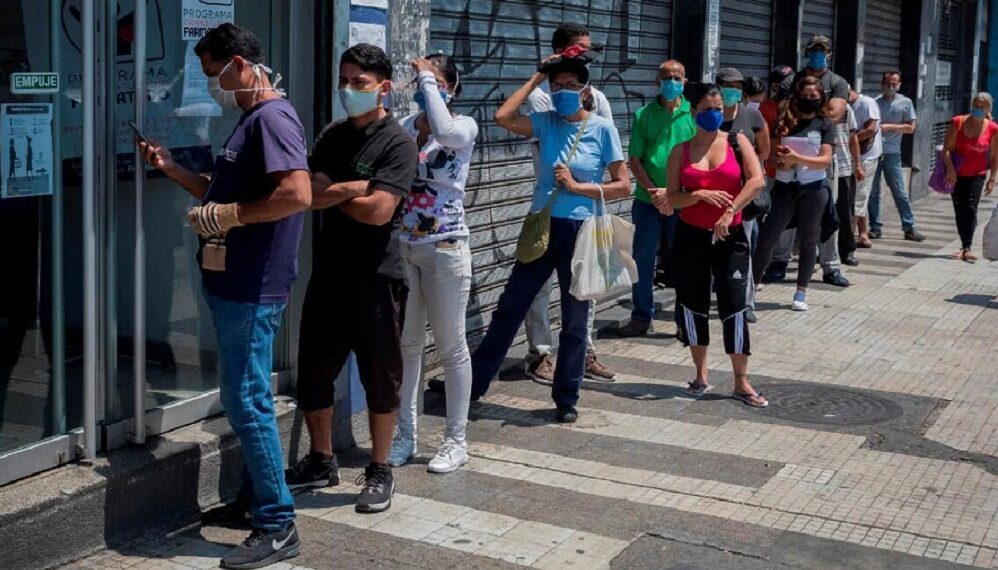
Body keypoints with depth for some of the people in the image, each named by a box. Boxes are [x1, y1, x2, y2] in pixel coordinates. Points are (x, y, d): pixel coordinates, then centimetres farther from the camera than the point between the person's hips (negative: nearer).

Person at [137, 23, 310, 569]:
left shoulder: (272, 117, -16)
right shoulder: (251, 120, 17)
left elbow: (297, 195, -29)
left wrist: (227, 215, -21)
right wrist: (171, 168, 16)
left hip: (252, 289, -11)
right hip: (235, 284, 11)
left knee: (246, 401, -6)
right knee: (245, 397, 17)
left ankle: (278, 526, 2)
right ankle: (254, 497, 30)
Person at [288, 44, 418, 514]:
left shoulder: (397, 143, -9)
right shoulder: (333, 136, 9)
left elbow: (379, 210, -20)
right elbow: (309, 194, -3)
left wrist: (330, 192, -6)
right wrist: (350, 187, -17)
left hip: (373, 277, -6)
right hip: (329, 272, 6)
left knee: (379, 378, 5)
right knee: (313, 371, 12)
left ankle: (379, 472, 19)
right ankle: (321, 462, 29)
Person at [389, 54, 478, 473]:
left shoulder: (464, 126, -6)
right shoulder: (405, 126, 7)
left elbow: (443, 131, -30)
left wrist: (428, 80, -21)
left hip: (444, 249, -5)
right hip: (403, 248, 5)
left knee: (451, 346, 4)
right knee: (406, 344, 12)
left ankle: (456, 440, 15)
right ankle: (405, 435, 24)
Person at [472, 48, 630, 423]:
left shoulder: (602, 129, -5)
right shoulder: (546, 123, 2)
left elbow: (623, 186, -6)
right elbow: (503, 117, -13)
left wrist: (577, 187, -14)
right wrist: (536, 78, -5)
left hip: (579, 232, -2)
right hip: (542, 227, 3)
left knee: (574, 321, 8)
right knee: (509, 308, 7)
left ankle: (567, 399, 21)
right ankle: (473, 382, 16)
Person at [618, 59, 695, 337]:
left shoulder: (694, 114, 1)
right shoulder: (643, 115, 4)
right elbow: (634, 159, 2)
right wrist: (652, 189, -10)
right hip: (648, 199, 1)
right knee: (642, 259, 5)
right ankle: (641, 317, 16)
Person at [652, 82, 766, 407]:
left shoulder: (737, 142, 1)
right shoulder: (681, 152, 4)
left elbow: (757, 181, -12)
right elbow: (672, 199, -2)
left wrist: (729, 212, -20)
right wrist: (700, 195, -19)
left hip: (730, 236, -1)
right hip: (691, 236, 2)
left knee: (733, 306, -3)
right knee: (693, 304, 6)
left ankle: (742, 383, 4)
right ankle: (701, 375, 22)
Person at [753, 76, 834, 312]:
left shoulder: (824, 124, 1)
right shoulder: (786, 122, 6)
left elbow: (826, 160, -8)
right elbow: (772, 153, 8)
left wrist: (798, 158, -20)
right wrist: (781, 161, -14)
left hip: (813, 188, -1)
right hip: (785, 187, 1)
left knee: (808, 240, 7)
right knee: (767, 237, -2)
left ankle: (801, 292, 15)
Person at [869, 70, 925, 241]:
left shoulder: (905, 103, 2)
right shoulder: (875, 102, 6)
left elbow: (910, 127, -1)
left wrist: (889, 127, -11)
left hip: (891, 153, -2)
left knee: (900, 192, -1)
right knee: (872, 192, 4)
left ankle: (909, 228, 3)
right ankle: (875, 227, 11)